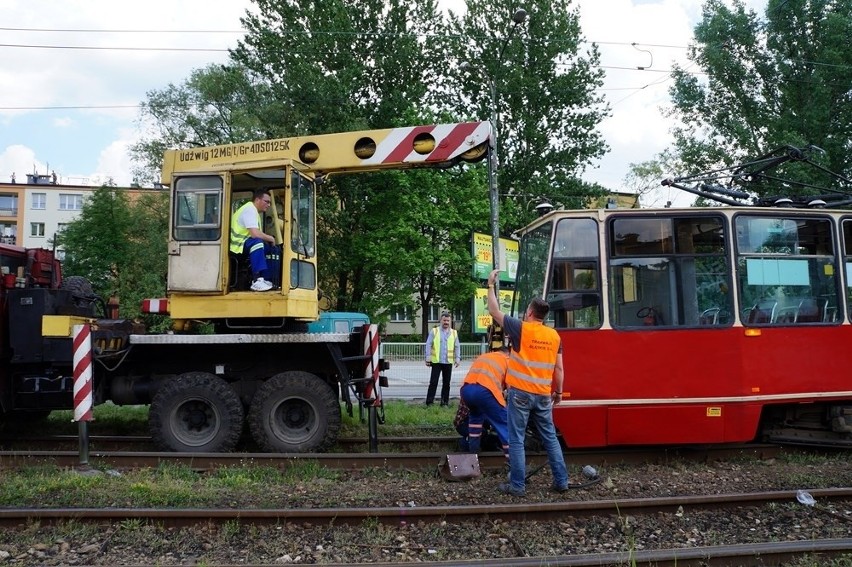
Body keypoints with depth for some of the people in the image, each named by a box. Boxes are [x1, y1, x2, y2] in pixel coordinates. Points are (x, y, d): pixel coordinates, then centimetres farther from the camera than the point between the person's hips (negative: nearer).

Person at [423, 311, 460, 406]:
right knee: (433, 382, -4)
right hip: (436, 361, -2)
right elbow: (428, 345, 1)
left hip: (448, 362, 3)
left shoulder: (454, 333, 11)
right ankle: (429, 401, -1)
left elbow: (457, 347, 13)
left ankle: (445, 401, 15)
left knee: (446, 383, 7)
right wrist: (428, 358, -5)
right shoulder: (434, 331, 4)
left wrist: (457, 358, 3)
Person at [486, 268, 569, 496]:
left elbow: (494, 311, 0)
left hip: (520, 393, -4)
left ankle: (518, 485, 4)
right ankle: (561, 481, 18)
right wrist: (558, 392, 18)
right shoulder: (554, 336, 4)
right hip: (543, 395, 5)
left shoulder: (520, 329, -9)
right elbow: (558, 368, 6)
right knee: (550, 438, 14)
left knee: (516, 440, 1)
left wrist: (491, 285, 10)